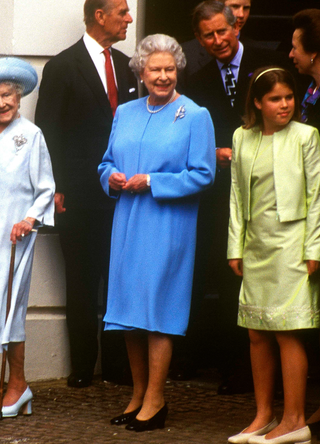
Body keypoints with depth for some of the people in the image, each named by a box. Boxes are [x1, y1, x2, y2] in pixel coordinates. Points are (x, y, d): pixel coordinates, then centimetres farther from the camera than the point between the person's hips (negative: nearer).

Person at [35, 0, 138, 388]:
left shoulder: (125, 66, 13)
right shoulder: (62, 67, -3)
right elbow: (47, 131, -3)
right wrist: (55, 189, -8)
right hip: (80, 196, -4)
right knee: (82, 283, 3)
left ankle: (116, 363, 10)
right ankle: (83, 366, 11)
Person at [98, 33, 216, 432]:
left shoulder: (195, 116, -3)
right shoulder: (125, 113, 14)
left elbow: (203, 174, -8)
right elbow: (107, 162, 20)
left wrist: (151, 182, -13)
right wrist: (112, 178, -3)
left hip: (167, 226, -5)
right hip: (127, 222, 5)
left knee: (157, 310, -6)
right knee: (129, 309, 7)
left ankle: (154, 400, 2)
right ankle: (139, 395, 18)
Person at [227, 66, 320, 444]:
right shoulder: (242, 138, 10)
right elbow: (237, 197, 14)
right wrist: (236, 247, 10)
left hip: (289, 245, -5)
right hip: (255, 245, 5)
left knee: (287, 332, -6)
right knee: (257, 332, 7)